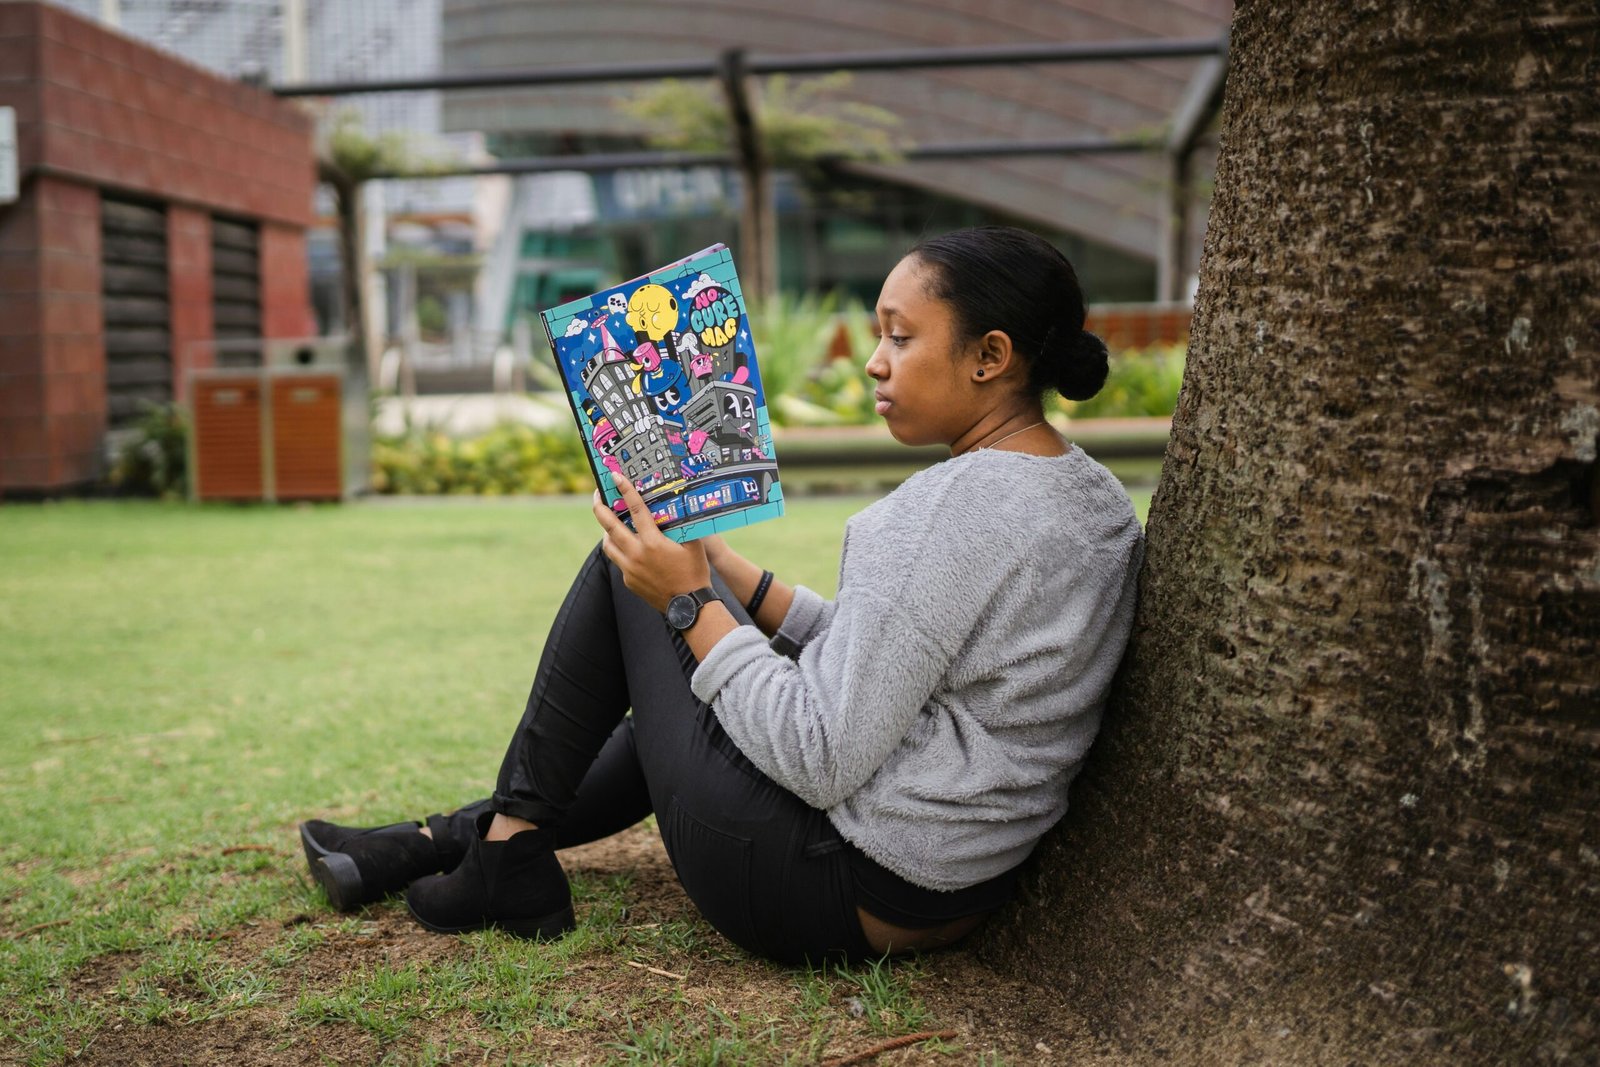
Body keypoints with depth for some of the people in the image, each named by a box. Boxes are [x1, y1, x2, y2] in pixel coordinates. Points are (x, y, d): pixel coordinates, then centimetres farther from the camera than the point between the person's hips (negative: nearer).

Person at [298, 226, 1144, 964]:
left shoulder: (954, 505, -23)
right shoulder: (1099, 502, 7)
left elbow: (820, 762, -25)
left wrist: (691, 606, -15)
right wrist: (727, 577, 12)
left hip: (824, 896, -10)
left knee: (629, 562, 5)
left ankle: (507, 849, 15)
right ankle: (433, 842, 36)